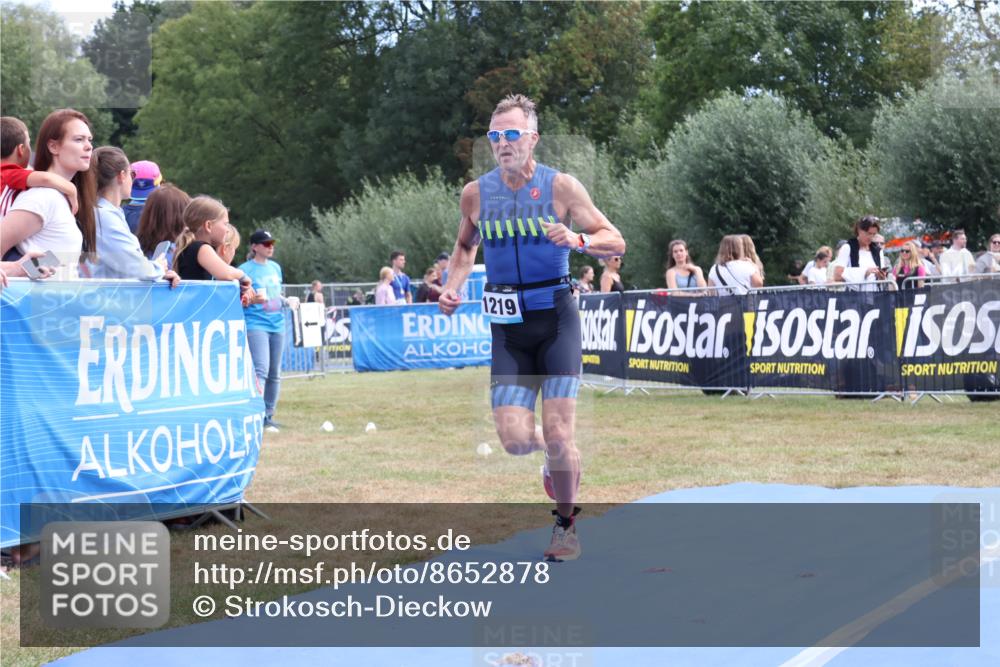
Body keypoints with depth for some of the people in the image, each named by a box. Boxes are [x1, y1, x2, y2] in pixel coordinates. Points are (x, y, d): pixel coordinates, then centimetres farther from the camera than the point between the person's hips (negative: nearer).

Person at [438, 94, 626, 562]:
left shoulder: (561, 187, -4)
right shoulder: (475, 194, 4)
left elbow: (615, 243, -2)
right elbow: (465, 246, 24)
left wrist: (577, 239, -22)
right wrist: (453, 287, 7)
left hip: (555, 316, -2)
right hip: (507, 325, 2)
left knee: (557, 436, -7)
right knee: (515, 440, -8)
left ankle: (566, 524, 17)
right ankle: (558, 456, 29)